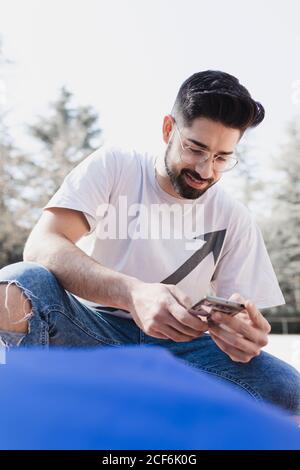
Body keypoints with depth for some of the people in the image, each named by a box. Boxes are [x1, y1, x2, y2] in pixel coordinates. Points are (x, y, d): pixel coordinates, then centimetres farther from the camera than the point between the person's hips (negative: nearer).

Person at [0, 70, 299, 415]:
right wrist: (133, 293, -37)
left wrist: (244, 337, -28)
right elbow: (41, 246, -20)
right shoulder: (113, 167, -6)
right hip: (93, 330, -2)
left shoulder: (233, 219, 1)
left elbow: (242, 320, -1)